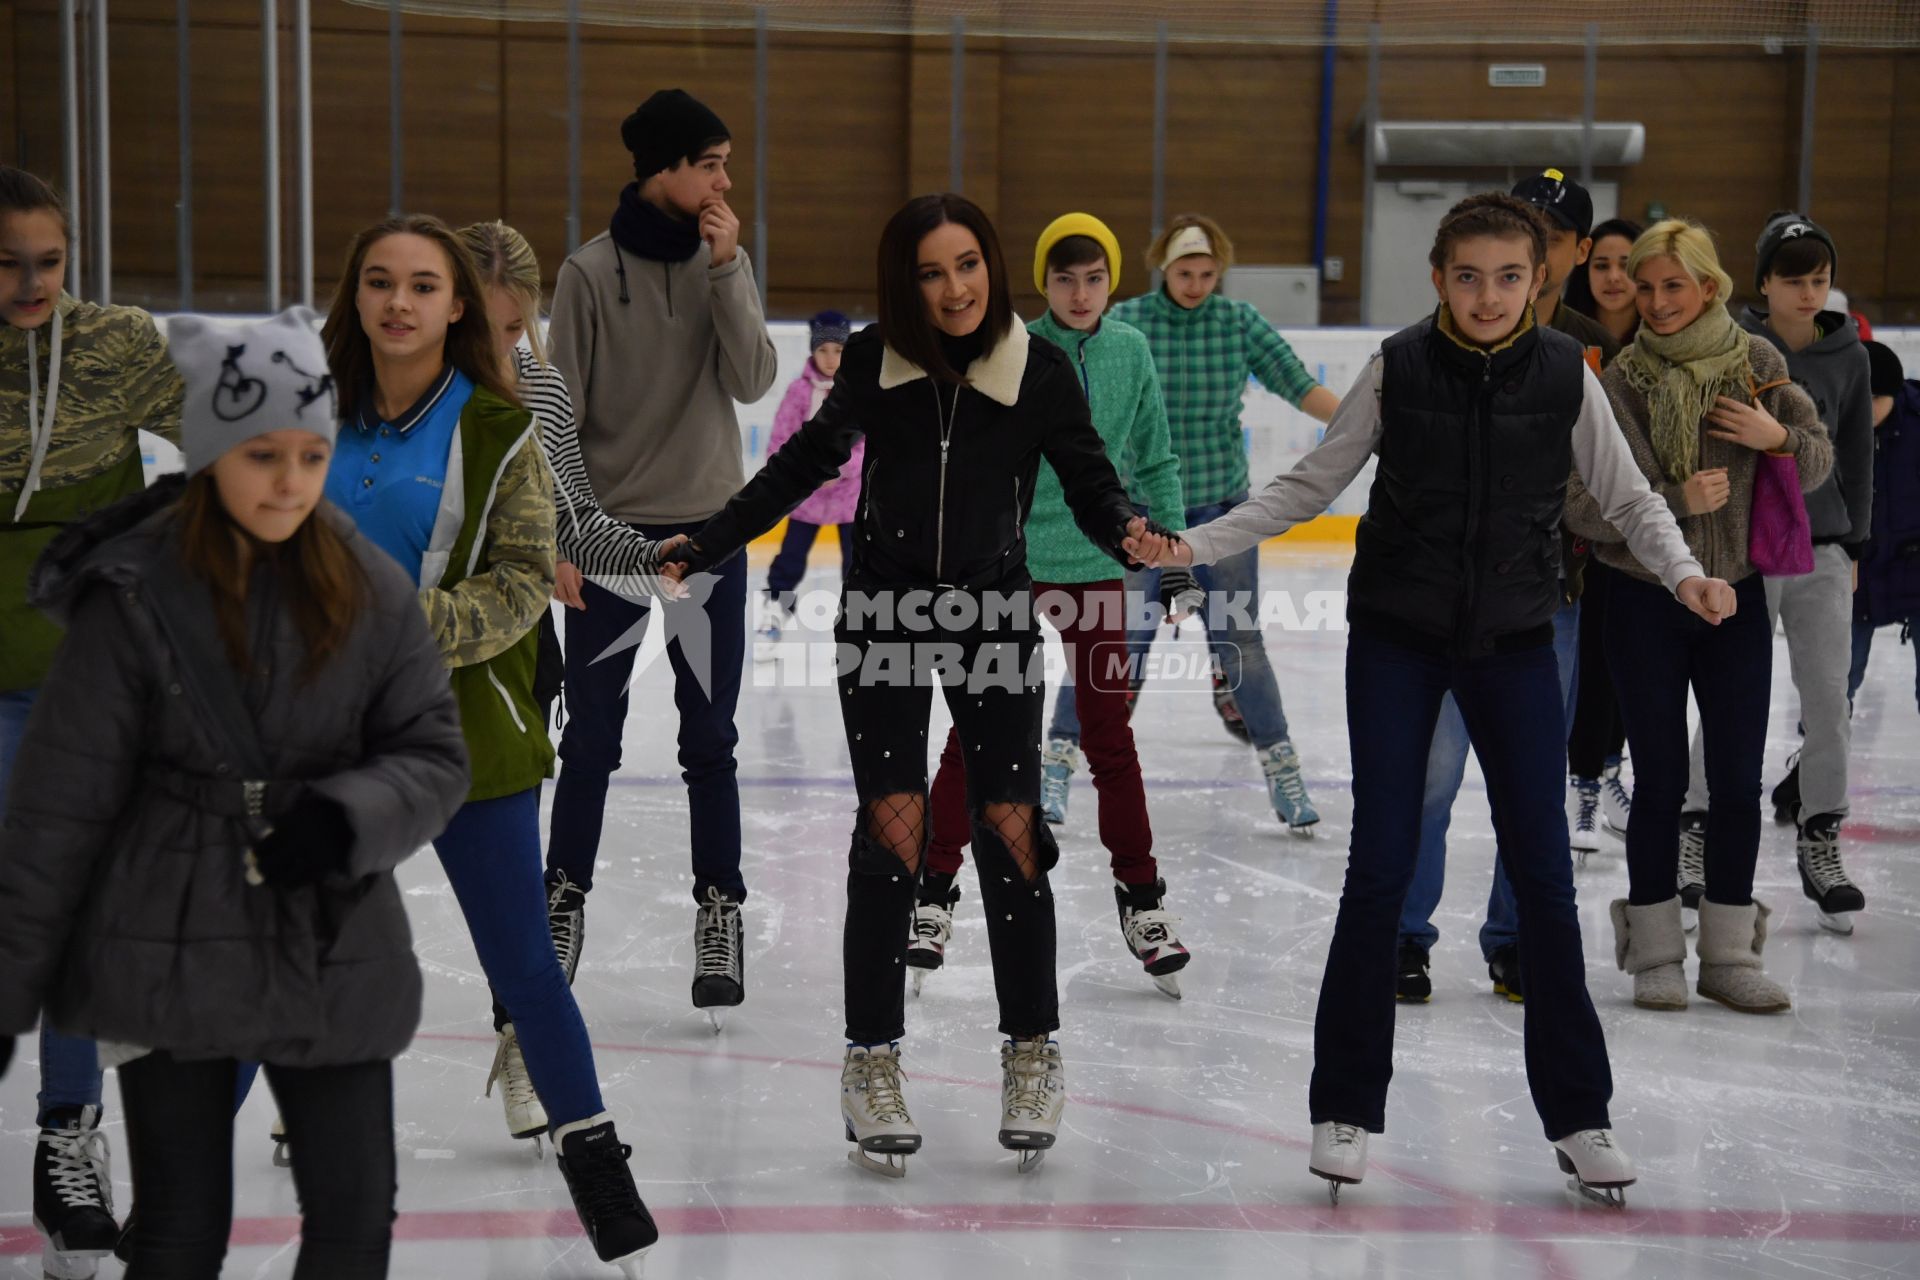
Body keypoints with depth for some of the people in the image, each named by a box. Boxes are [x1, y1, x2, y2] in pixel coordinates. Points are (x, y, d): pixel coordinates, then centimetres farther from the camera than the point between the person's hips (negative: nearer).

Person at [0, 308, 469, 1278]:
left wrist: (346, 818, -20)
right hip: (169, 962, -2)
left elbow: (434, 757, 1)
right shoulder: (133, 597, -11)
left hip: (336, 957, 2)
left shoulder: (370, 591, -3)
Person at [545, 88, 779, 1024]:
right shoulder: (591, 271, -7)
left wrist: (725, 270, -16)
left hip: (709, 529, 2)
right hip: (611, 530, -2)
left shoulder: (725, 261, 3)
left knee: (709, 741, 5)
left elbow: (753, 380, -8)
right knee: (590, 739, 7)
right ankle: (563, 907, 20)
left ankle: (719, 912, 12)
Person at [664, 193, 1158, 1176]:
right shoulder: (873, 362, -5)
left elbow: (1089, 484, -4)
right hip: (884, 613, 0)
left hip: (995, 616, 0)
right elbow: (807, 462, 9)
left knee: (1009, 826, -1)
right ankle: (872, 1058, 6)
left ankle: (1032, 1050, 15)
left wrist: (1129, 532, -27)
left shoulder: (1039, 371, -7)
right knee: (892, 825, -4)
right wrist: (704, 547, 7)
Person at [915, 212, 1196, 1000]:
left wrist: (1174, 554, 9)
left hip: (1097, 565, 2)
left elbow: (1154, 462, 10)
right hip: (1011, 564, -2)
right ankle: (934, 892, 12)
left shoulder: (1130, 353, 1)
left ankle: (1141, 898, 19)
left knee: (1108, 734, 9)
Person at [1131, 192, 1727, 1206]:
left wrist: (1684, 573, -14)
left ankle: (1577, 1114, 15)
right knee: (1379, 870, -1)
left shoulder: (1564, 376, -5)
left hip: (1513, 643, 1)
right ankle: (1346, 1107, 12)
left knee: (1543, 875, 3)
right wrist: (1193, 544, -9)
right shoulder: (1398, 368, -8)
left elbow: (1628, 498, 4)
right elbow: (1309, 485, -1)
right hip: (1396, 638, -1)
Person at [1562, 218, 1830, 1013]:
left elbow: (1820, 463, 7)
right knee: (1660, 779, 3)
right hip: (1646, 604, -2)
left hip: (1736, 596, 2)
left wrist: (1779, 437, -13)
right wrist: (1676, 500, -22)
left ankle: (1729, 953, 16)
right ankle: (1655, 954, 15)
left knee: (1738, 780, 4)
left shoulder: (1757, 363, 0)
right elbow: (1582, 505, -12)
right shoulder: (1619, 381, -8)